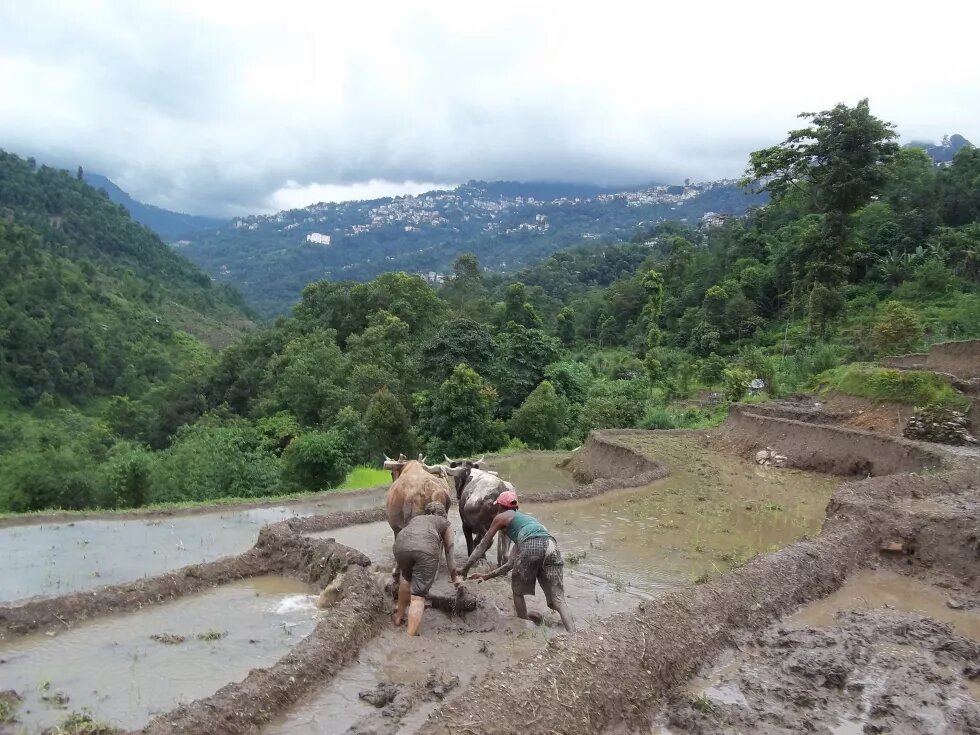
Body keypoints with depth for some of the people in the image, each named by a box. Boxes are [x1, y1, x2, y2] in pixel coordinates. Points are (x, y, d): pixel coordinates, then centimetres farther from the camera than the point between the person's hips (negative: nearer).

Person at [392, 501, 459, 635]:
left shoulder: (415, 518, 42)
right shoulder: (445, 523, 35)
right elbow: (449, 551, 36)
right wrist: (454, 576, 49)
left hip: (401, 544, 3)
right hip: (426, 548, -3)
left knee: (406, 577, 33)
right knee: (418, 596, 3)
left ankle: (399, 616, 45)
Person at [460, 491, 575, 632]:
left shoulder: (501, 517, 24)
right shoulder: (524, 517, 40)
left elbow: (482, 547, 26)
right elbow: (511, 564, 39)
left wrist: (464, 570, 36)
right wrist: (486, 576, 44)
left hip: (532, 547, -5)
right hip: (551, 546, 5)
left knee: (517, 592, 20)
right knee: (558, 600, 2)